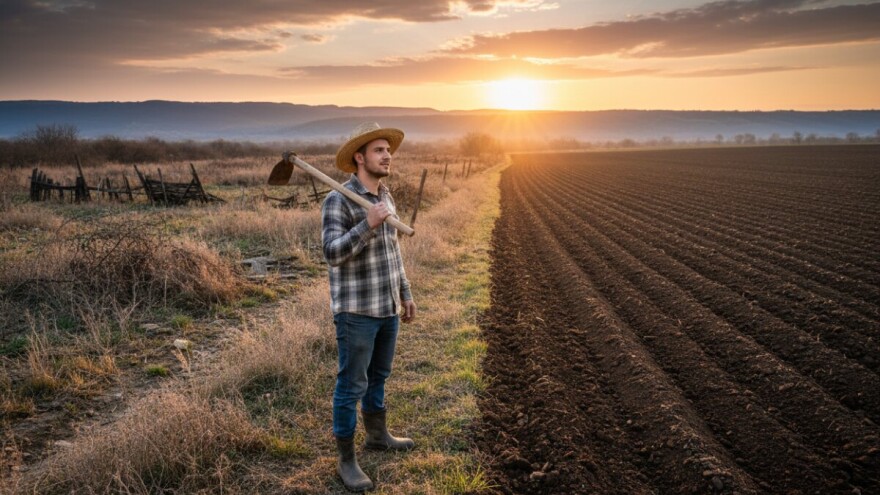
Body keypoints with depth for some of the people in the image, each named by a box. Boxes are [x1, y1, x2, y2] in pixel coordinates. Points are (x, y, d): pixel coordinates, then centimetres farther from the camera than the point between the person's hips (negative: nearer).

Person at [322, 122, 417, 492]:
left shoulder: (385, 198, 9)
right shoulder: (338, 201, -16)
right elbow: (332, 254, -26)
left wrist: (405, 294, 19)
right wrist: (367, 224, -34)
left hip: (386, 306, 8)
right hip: (356, 310, -8)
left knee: (378, 376, 22)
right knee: (352, 386, 1)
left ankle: (377, 435, 40)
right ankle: (346, 460, 14)